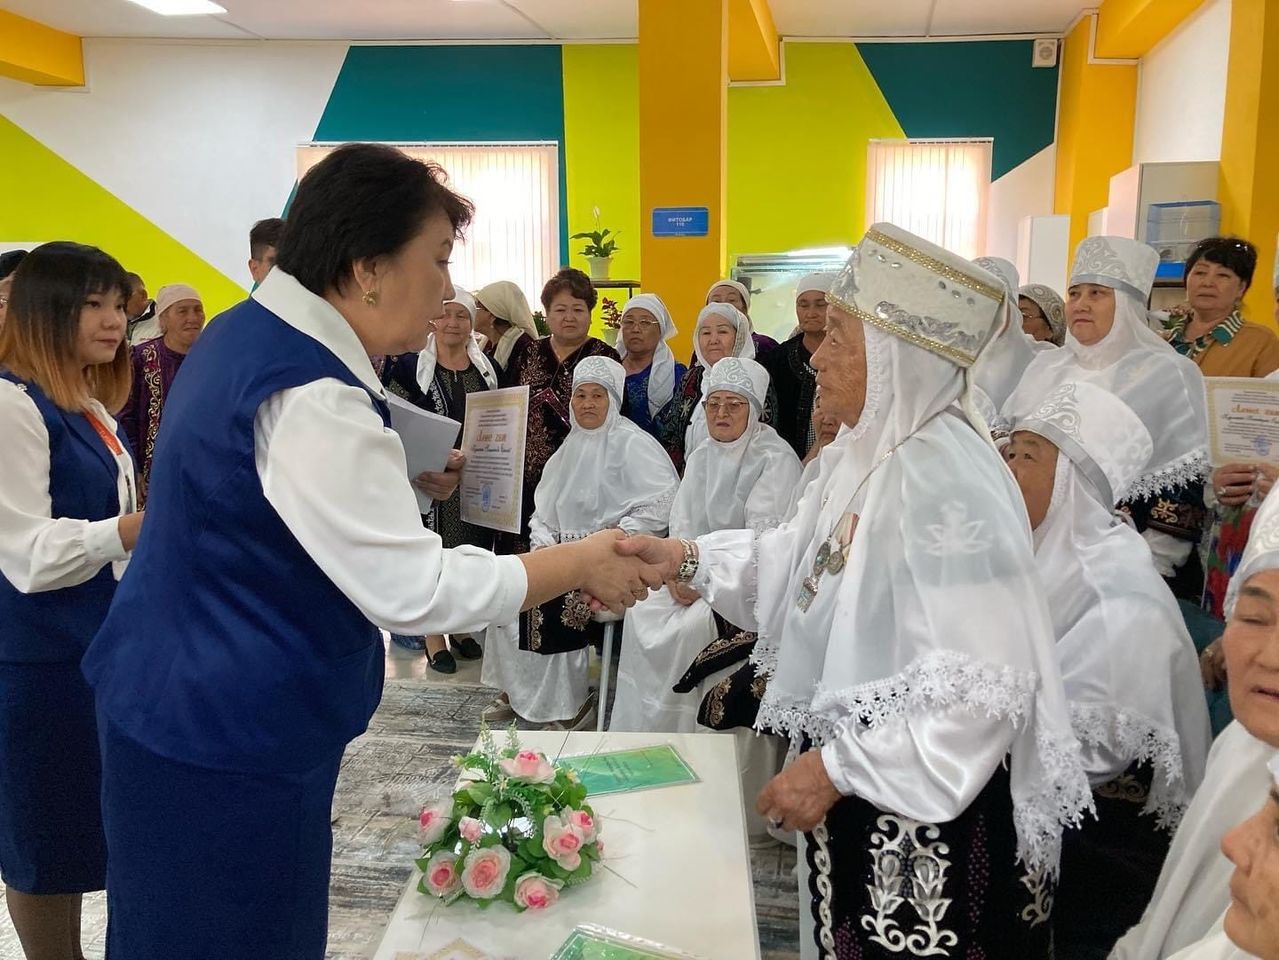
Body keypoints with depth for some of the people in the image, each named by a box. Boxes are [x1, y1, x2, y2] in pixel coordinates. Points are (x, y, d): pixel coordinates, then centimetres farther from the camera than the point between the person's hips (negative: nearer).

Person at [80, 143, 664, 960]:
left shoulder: (251, 333, 6)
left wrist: (410, 479, 8)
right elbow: (412, 589, -27)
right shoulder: (308, 396, -26)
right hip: (227, 739, -9)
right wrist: (583, 563, -18)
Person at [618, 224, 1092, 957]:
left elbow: (983, 687, -29)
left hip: (921, 804, -9)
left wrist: (838, 769, -24)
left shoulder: (946, 479, -27)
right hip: (856, 779, 9)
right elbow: (801, 560, 13)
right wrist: (686, 558, 0)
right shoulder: (873, 450, 3)